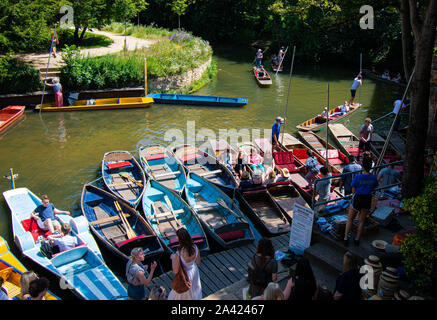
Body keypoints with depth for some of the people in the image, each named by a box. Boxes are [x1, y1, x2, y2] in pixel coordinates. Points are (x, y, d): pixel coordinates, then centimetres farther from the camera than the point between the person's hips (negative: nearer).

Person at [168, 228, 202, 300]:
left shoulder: (178, 254, -37)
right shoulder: (195, 248, -22)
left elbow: (175, 271, -23)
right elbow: (198, 262, -6)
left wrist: (173, 258, -12)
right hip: (194, 271, 5)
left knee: (182, 294, 24)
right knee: (195, 290, 31)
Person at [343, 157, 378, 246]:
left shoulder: (358, 177, -20)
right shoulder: (374, 177, -10)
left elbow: (353, 190, -10)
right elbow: (373, 188, 7)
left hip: (357, 199, -3)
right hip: (367, 199, 3)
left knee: (350, 219, 15)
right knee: (361, 221, 17)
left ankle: (346, 238, 14)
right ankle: (357, 239, 24)